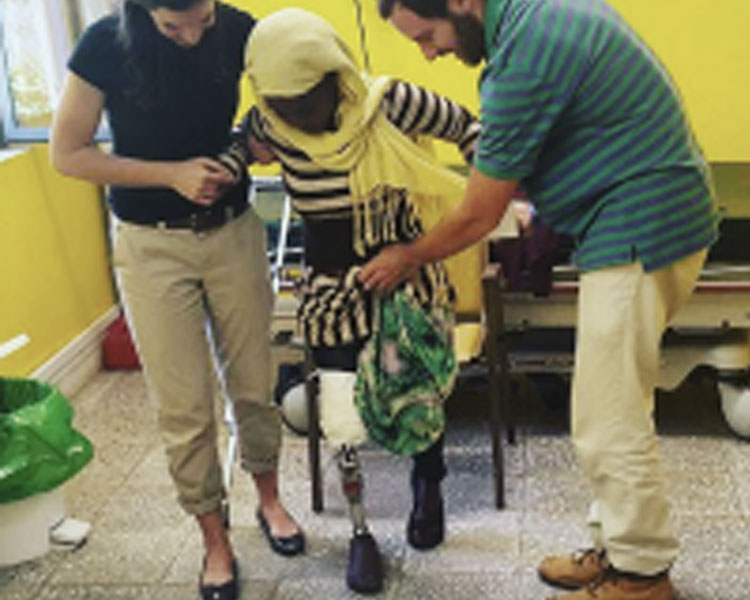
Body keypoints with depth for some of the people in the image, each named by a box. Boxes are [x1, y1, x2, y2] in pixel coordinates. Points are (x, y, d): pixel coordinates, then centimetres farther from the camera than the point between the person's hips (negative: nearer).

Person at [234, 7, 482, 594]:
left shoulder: (389, 103, -21)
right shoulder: (270, 124, -14)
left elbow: (465, 126, -6)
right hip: (334, 291, 1)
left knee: (421, 399, 6)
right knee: (344, 421, -2)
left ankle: (429, 482, 43)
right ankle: (360, 531, 25)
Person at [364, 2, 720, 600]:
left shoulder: (524, 57, -22)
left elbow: (479, 217, -13)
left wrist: (407, 258, 3)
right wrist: (543, 208, 16)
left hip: (639, 231, -10)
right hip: (665, 212, 10)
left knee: (609, 425, -2)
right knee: (619, 408, 17)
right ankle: (618, 546, 29)